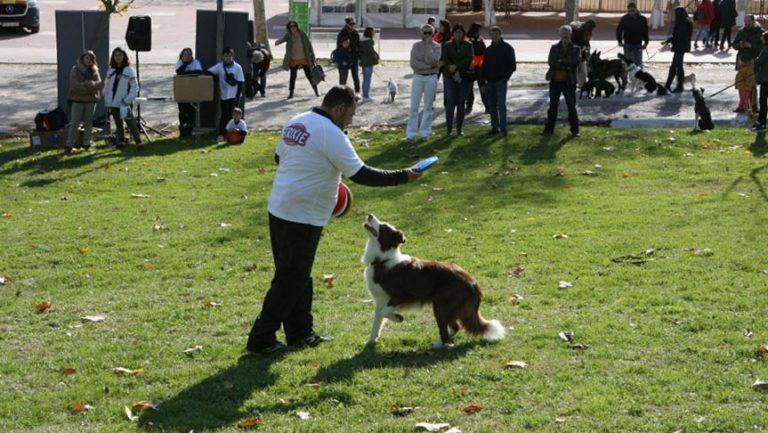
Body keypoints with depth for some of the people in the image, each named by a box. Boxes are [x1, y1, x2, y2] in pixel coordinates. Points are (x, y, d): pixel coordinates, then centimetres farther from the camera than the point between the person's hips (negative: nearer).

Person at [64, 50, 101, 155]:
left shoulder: (94, 70, 7)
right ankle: (69, 145, -3)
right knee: (74, 123, -6)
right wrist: (89, 86, -16)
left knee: (88, 122, 9)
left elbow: (99, 83, -2)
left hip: (91, 99, 4)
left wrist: (89, 84, -21)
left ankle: (87, 143, 19)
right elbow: (74, 85, -13)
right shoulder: (75, 70, -4)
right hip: (78, 99, -4)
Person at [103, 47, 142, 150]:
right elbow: (107, 85, 15)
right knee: (118, 124, 13)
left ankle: (138, 142, -10)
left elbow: (134, 86, -7)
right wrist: (106, 99, 5)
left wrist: (128, 99, -15)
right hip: (113, 103, 5)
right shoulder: (111, 70, 9)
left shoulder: (129, 70, -5)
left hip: (124, 103, -5)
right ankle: (121, 141, 21)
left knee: (131, 123, -9)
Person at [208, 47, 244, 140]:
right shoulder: (219, 66, 1)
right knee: (224, 115, 0)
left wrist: (238, 95, -8)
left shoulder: (237, 67, -3)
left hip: (234, 96, -1)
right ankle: (221, 134, 2)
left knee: (233, 115, 6)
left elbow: (241, 82, -3)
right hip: (224, 95, 1)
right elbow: (209, 72, 1)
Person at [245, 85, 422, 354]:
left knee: (298, 275, 18)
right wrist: (402, 177, -11)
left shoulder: (295, 123, 10)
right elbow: (361, 174, -18)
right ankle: (261, 340, 3)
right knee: (290, 280, -1)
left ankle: (300, 332, 27)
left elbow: (280, 158, 22)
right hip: (301, 218, -9)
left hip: (279, 209, 9)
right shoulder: (331, 134, -17)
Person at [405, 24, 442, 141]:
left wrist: (428, 45, -13)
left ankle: (425, 132, 13)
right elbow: (413, 63, -9)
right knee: (414, 106, -1)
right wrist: (429, 66, -16)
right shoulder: (416, 46, 3)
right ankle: (411, 133, 1)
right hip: (418, 77, 1)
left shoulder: (436, 46, 0)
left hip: (431, 78, -1)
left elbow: (431, 60, -18)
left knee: (428, 106, 5)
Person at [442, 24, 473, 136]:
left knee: (461, 104, 2)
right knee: (450, 103, -5)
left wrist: (456, 66, -17)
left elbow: (469, 59, -8)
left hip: (464, 77, 1)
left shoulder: (468, 46, 6)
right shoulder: (447, 46, 6)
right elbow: (445, 61, -4)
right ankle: (449, 129, -1)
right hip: (450, 77, -1)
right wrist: (454, 73, -14)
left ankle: (459, 129, 8)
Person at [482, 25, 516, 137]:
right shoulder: (488, 49, 14)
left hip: (500, 82, -5)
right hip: (490, 82, 5)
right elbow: (484, 66, 16)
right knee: (492, 106, 7)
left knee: (501, 105, -9)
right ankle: (494, 127, 13)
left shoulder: (507, 48, -1)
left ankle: (503, 128, -7)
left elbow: (512, 65, -4)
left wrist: (505, 78, -11)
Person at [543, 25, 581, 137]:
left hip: (569, 82, -2)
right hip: (555, 81, 2)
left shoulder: (576, 49, 2)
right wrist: (566, 66, -17)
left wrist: (561, 62, -16)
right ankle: (549, 128, 18)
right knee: (553, 106, 10)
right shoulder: (554, 48, 6)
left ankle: (575, 130, 9)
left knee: (571, 107, 0)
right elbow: (550, 61, -9)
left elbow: (576, 62, -15)